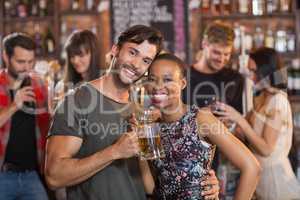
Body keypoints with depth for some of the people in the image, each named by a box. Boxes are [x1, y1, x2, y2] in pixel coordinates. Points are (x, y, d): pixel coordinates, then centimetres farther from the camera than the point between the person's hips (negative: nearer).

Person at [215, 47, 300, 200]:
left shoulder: (278, 101, -19)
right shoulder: (262, 98, 7)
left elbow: (266, 149, -21)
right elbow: (246, 134, 4)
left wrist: (239, 119, -23)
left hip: (273, 173, -8)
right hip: (261, 170, 8)